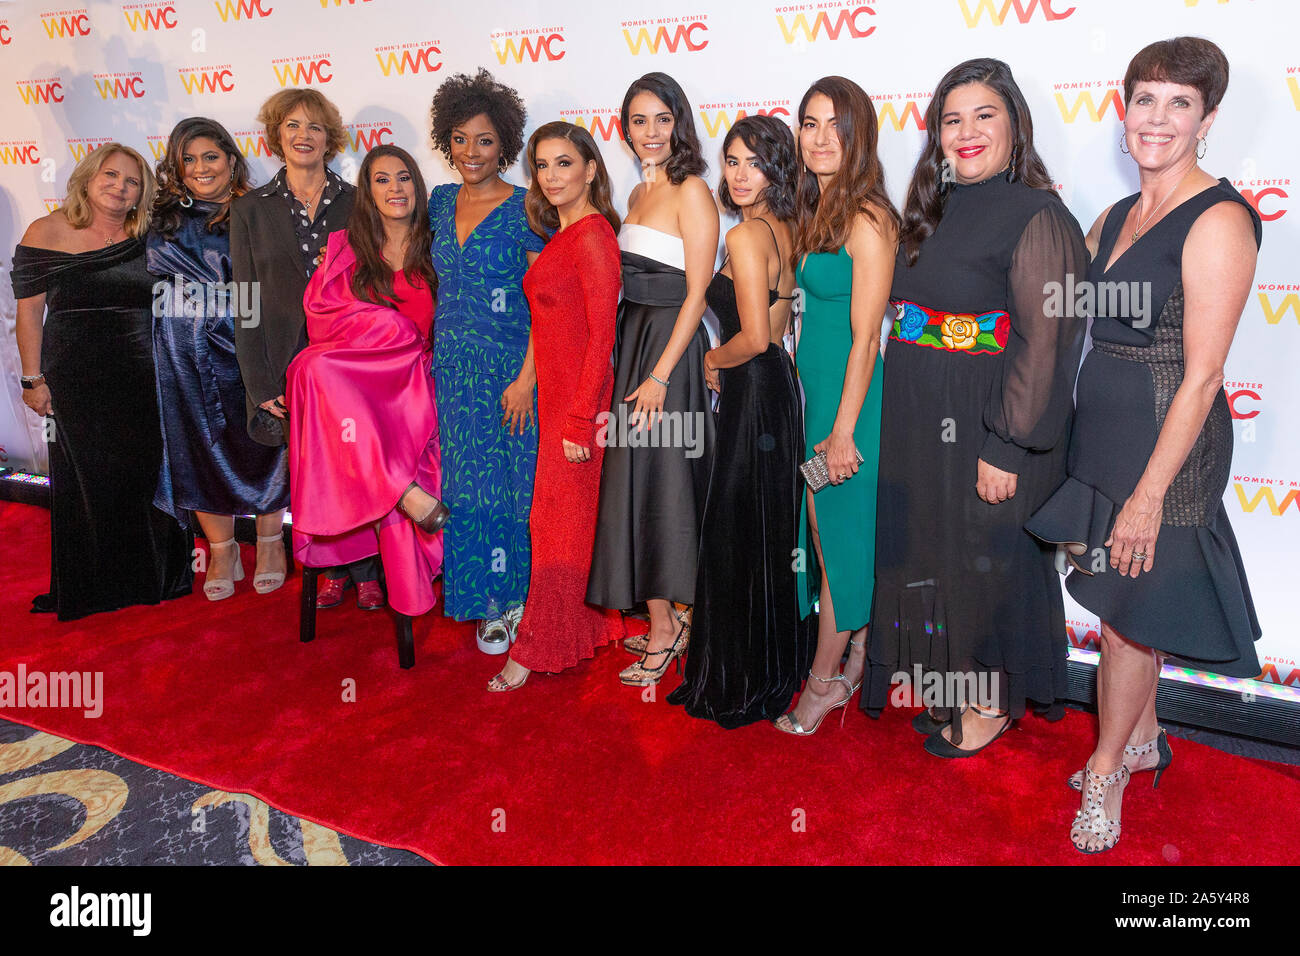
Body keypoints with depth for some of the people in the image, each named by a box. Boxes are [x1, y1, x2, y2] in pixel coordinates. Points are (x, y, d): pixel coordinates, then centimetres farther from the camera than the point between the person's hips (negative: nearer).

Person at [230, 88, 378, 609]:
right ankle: (333, 569, 26)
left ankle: (367, 571, 20)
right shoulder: (250, 209, 6)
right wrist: (261, 384, -4)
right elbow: (246, 303, 2)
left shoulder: (357, 204, 6)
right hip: (290, 366, 1)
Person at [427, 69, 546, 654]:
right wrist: (436, 355, 12)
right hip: (449, 364, 5)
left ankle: (507, 598, 18)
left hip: (506, 366, -5)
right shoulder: (440, 202, 10)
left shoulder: (524, 210, -8)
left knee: (500, 484, 1)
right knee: (462, 483, 10)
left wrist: (526, 378, -17)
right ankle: (479, 596, 25)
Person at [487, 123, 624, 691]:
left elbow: (603, 335, -19)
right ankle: (588, 627, 29)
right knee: (572, 517, 15)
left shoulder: (592, 234, -14)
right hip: (558, 394, 9)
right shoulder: (564, 235, 14)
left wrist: (581, 420, -20)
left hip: (579, 398, -9)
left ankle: (536, 648, 13)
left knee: (560, 518, 1)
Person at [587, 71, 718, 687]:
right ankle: (671, 617, 22)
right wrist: (627, 356, 11)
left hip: (671, 346, -8)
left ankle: (665, 631, 10)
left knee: (656, 482, -4)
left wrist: (660, 375, -20)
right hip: (633, 340, 8)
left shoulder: (692, 193, -10)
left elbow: (696, 294, -15)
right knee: (636, 480, 10)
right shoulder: (639, 193, 16)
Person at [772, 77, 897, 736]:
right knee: (824, 529, 14)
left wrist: (844, 429, -17)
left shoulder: (867, 219, -15)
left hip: (848, 392, -8)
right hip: (809, 385, 8)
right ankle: (853, 660, 31)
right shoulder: (816, 210, 11)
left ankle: (825, 678, 19)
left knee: (837, 533, 3)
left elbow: (864, 336, -17)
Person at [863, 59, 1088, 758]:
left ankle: (992, 704, 26)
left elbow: (1043, 342, -17)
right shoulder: (934, 213, 10)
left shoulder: (1037, 218, -13)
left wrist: (1006, 447, -21)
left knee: (986, 560, 6)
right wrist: (901, 422, 11)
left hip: (987, 431, -7)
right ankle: (951, 684, 36)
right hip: (920, 426, 7)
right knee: (930, 552, 16)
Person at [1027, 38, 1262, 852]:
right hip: (1102, 433, 7)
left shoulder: (1218, 221, -15)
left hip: (1167, 446, -7)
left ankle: (1107, 772, 25)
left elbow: (1201, 375, -18)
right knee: (1123, 610, 18)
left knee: (1131, 612, 5)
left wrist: (1150, 493, -20)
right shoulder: (1116, 219, 9)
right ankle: (1143, 740, 39)